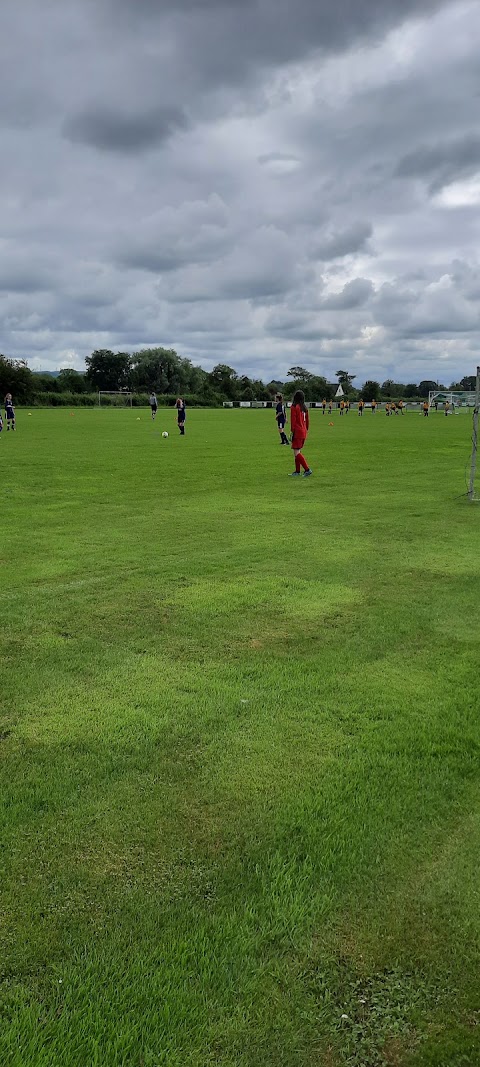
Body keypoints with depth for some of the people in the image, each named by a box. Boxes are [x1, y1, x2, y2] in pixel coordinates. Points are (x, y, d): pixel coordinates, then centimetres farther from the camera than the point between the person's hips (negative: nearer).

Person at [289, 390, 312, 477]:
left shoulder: (294, 407, -11)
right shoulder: (305, 407, 10)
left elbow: (293, 421, -14)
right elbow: (307, 420, 15)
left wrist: (292, 432, -11)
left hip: (297, 432, -8)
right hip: (304, 432, 8)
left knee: (297, 453, -6)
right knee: (298, 452, 14)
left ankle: (307, 470, -13)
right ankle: (297, 471, 17)